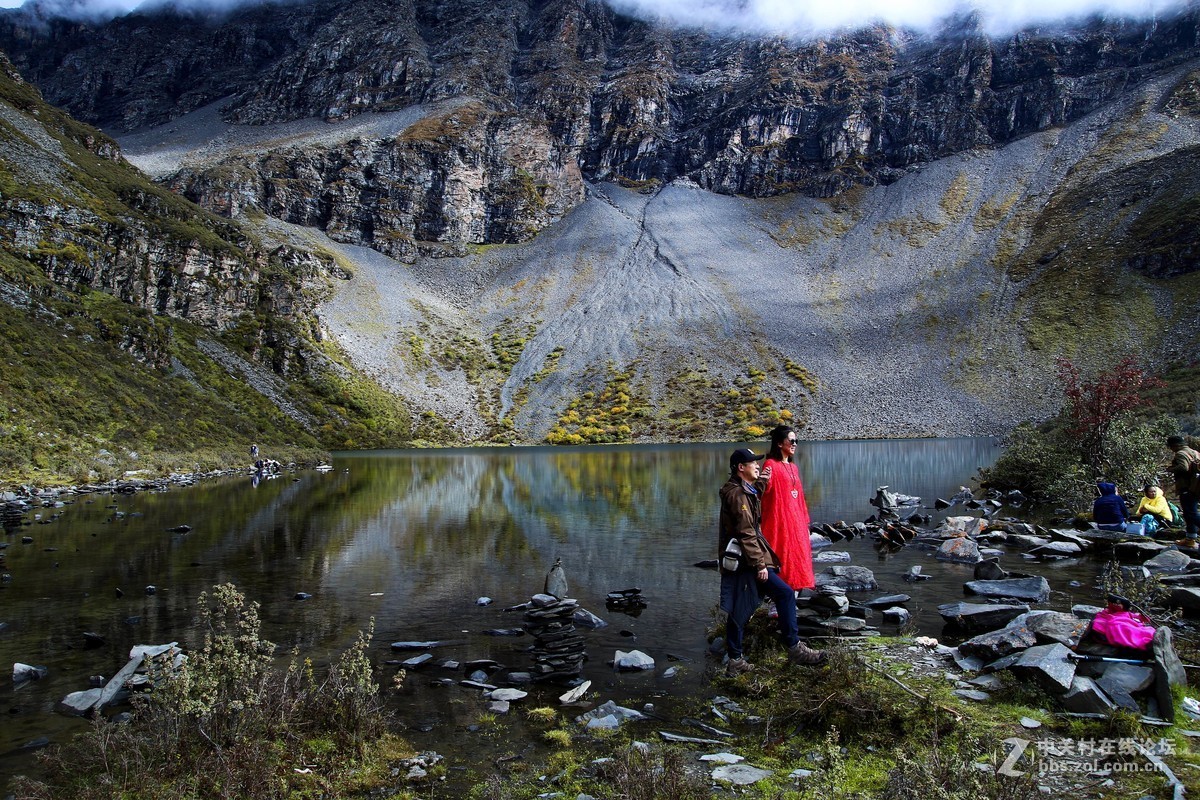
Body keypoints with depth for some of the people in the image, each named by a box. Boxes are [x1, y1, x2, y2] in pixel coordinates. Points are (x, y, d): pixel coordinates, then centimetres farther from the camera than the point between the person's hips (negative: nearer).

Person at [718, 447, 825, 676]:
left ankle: (735, 661, 16)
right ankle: (794, 649, 3)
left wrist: (760, 483, 20)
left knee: (739, 610, 11)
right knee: (785, 594, -4)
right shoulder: (738, 494, -16)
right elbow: (746, 534, -19)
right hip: (745, 560, -10)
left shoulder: (740, 490, 14)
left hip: (736, 562, 10)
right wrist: (760, 564, -19)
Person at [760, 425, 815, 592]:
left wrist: (805, 524, 17)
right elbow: (764, 492, -17)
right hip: (779, 520, -8)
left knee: (797, 556, 8)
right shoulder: (770, 464, -7)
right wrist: (764, 482, -38)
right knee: (781, 557, -7)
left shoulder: (793, 467, 16)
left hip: (796, 520, 8)